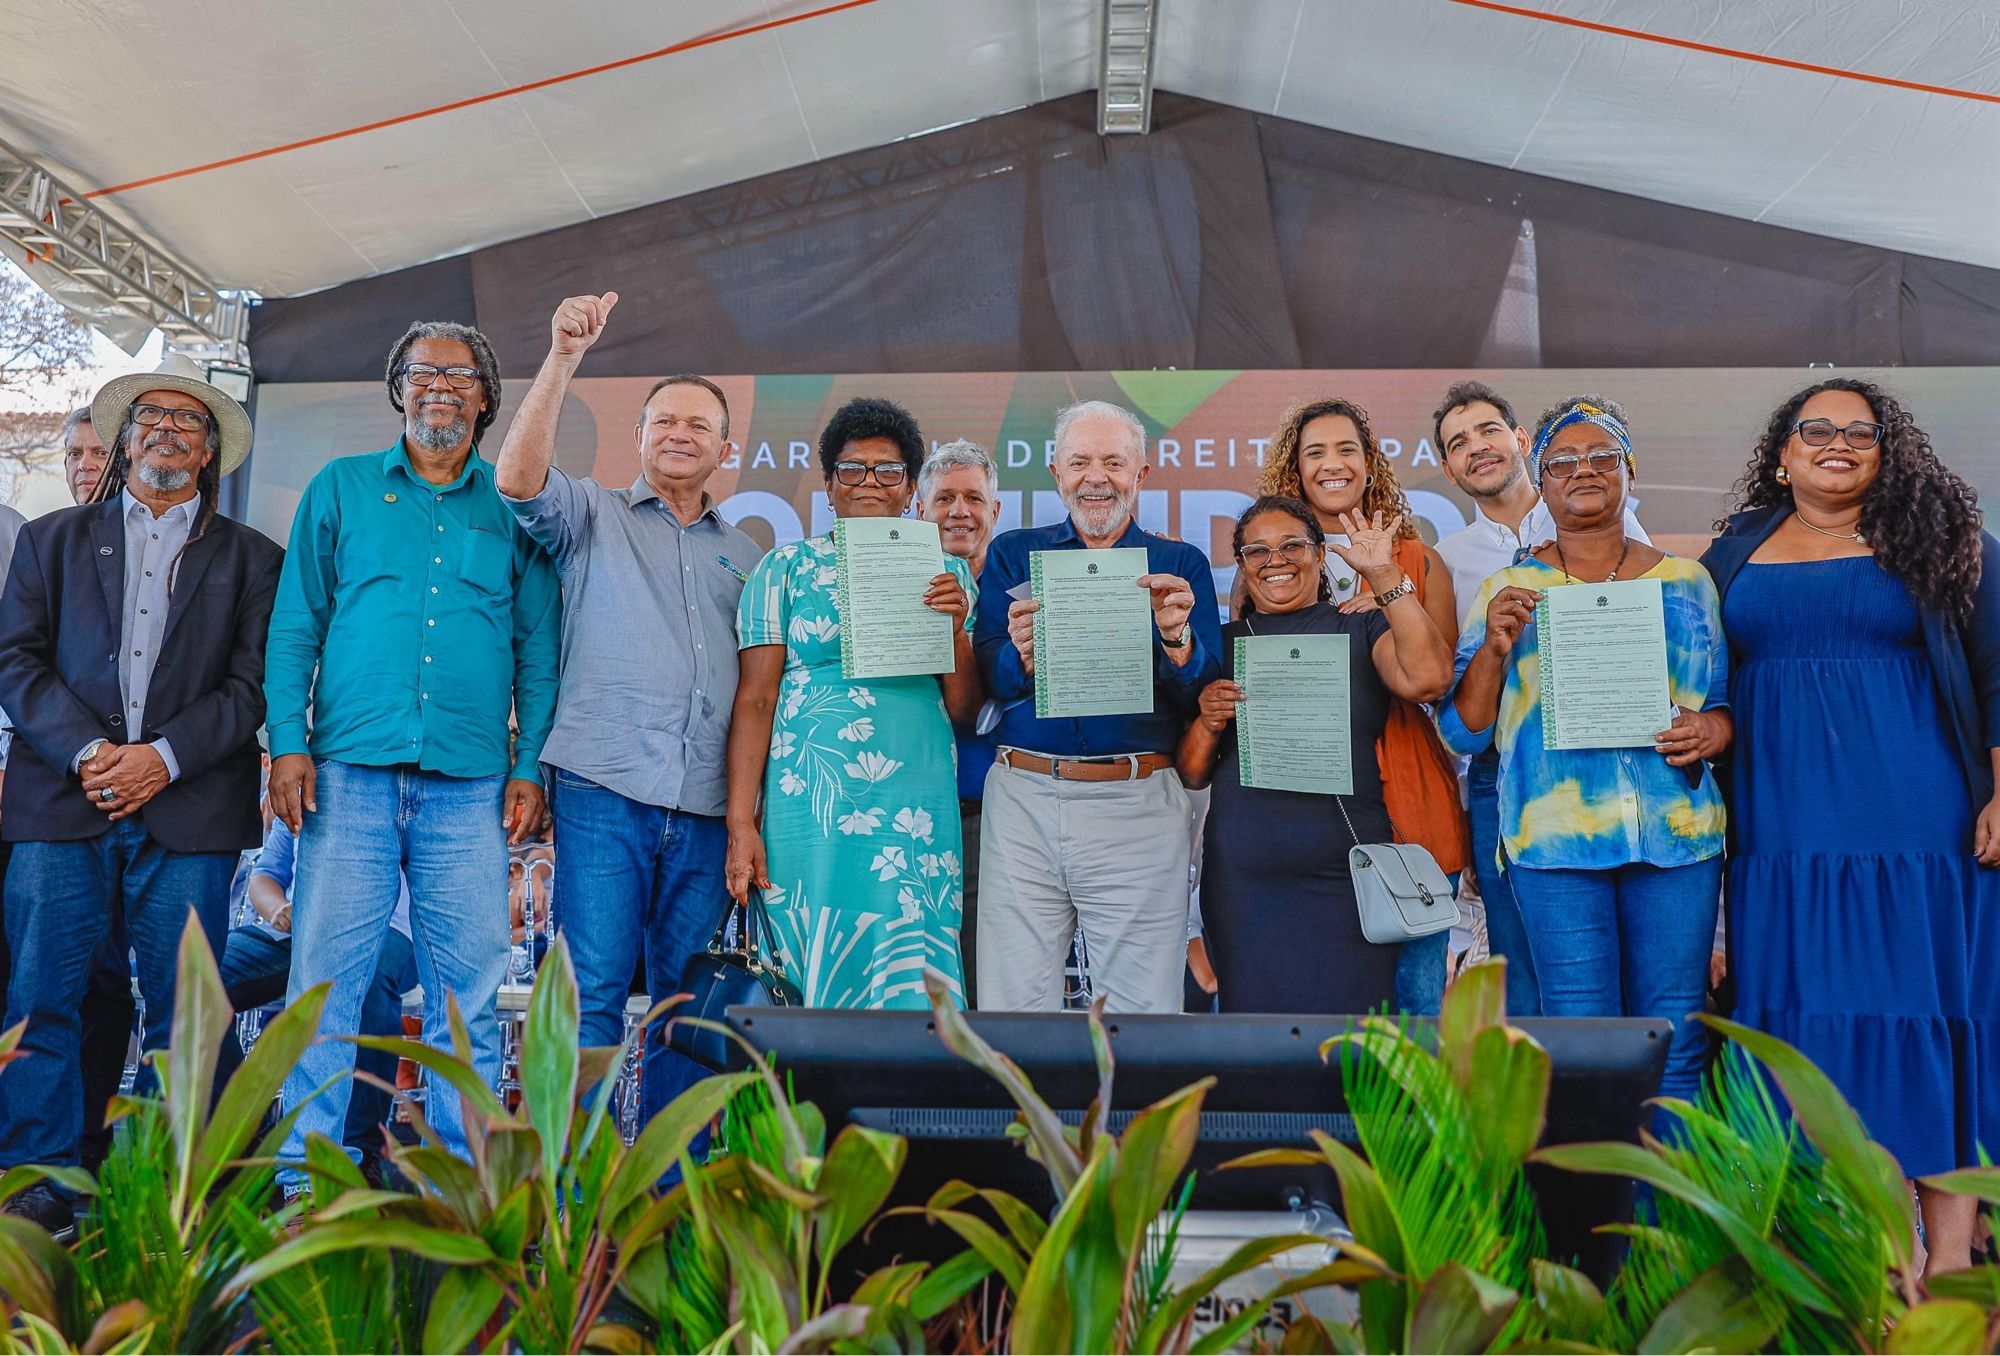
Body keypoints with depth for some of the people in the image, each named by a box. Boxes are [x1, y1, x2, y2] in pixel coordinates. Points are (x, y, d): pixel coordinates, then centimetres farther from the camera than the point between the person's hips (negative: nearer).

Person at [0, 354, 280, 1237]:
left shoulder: (252, 559, 13)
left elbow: (255, 683, 2)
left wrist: (165, 757, -11)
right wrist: (87, 751, -9)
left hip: (190, 811, -1)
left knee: (184, 1012, 1)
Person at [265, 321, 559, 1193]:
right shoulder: (342, 487, 13)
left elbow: (538, 649, 10)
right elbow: (297, 623, 9)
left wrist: (529, 765, 1)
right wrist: (288, 742, -2)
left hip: (469, 784, 0)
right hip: (351, 770, 0)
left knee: (469, 993, 2)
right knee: (325, 981, -2)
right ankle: (304, 1181, 9)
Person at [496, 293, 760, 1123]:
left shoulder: (743, 555, 21)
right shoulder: (592, 516, 13)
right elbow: (518, 478, -8)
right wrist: (564, 358, -15)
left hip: (705, 804, 4)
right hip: (603, 787, -3)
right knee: (593, 991, -6)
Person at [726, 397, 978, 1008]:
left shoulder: (947, 573, 12)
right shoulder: (786, 568, 5)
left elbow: (963, 711, 10)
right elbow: (754, 700, 0)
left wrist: (957, 626, -7)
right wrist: (741, 825, -7)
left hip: (920, 813, 2)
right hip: (814, 810, -2)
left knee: (912, 989, 0)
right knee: (816, 984, 2)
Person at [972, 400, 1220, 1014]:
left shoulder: (1181, 565, 9)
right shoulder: (1014, 554, 11)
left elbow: (1205, 699, 0)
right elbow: (982, 681, 2)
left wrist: (1176, 636, -19)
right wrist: (1023, 656, -19)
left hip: (1139, 807, 0)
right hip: (1023, 798, 1)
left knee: (1143, 1007, 5)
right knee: (1014, 1003, 5)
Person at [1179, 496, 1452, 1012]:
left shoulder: (1361, 631, 8)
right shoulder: (1222, 645, 13)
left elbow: (1427, 678, -14)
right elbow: (1191, 776, 13)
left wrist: (1385, 574, -11)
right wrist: (1207, 724, -7)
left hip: (1347, 876, -1)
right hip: (1243, 881, 2)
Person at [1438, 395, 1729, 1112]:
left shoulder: (1687, 582, 13)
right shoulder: (1506, 591, 9)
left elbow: (1729, 701, 17)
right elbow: (1463, 731, 6)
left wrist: (1712, 729, -5)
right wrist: (1495, 648, -10)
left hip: (1676, 835, 2)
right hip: (1555, 837, -1)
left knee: (1674, 1043, 3)